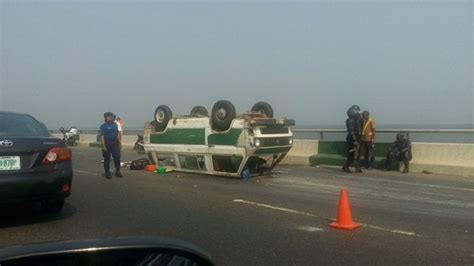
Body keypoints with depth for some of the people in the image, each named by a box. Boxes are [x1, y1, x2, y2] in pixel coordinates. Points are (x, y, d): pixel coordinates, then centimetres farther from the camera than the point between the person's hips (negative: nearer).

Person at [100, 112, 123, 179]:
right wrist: (103, 146, -18)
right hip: (107, 144, -5)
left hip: (115, 143, 5)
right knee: (107, 159, 2)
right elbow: (102, 136, -12)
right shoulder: (103, 126, -8)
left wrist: (120, 143, 11)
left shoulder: (115, 124, 9)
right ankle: (107, 173, 11)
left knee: (117, 157, 4)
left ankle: (117, 171, 15)